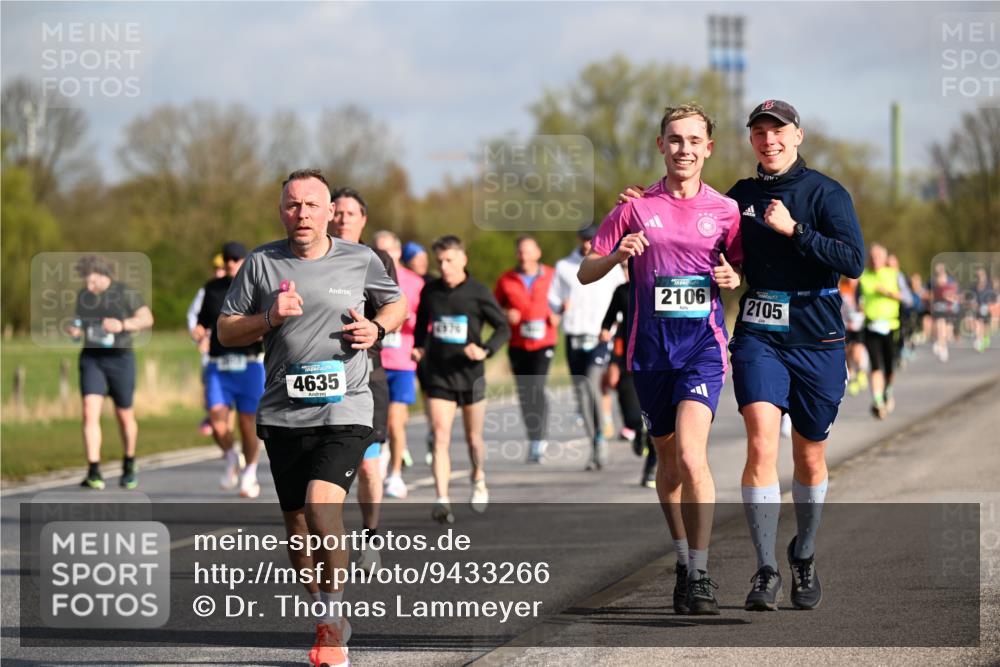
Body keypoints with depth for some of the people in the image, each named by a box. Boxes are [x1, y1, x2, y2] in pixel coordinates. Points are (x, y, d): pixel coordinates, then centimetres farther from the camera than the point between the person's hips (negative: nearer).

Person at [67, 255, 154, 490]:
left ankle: (129, 466, 37)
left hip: (120, 359, -2)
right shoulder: (83, 296, 6)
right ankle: (94, 473, -21)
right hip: (91, 359, 2)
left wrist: (122, 325, -27)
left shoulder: (126, 293, -7)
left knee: (124, 416, 12)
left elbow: (147, 319, -10)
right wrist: (74, 331, -7)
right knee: (90, 413, -16)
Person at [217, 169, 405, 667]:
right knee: (296, 527, 7)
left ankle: (333, 619, -4)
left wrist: (377, 328, -1)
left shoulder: (361, 260, 3)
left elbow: (398, 304, 20)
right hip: (283, 415, 3)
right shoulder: (261, 263, 4)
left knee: (322, 508, -22)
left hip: (345, 409, -3)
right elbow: (225, 331, 8)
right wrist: (269, 318, -10)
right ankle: (325, 622, 27)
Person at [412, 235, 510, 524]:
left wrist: (485, 350, -18)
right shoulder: (430, 291, 3)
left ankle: (479, 482, 41)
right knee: (440, 438, -11)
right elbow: (422, 324, 21)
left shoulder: (478, 292, -6)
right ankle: (442, 500, -17)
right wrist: (419, 348, 3)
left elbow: (503, 327, -2)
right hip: (439, 375, 1)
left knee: (473, 438, 12)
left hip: (470, 374, -1)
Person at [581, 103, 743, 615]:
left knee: (691, 455, -19)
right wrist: (617, 256, -12)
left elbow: (747, 272, 16)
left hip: (703, 345, -2)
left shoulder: (725, 210, 5)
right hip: (650, 348, 2)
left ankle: (701, 577, -14)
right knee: (668, 462, 10)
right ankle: (683, 563, 27)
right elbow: (585, 272, 9)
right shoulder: (636, 207, 6)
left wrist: (732, 279, -7)